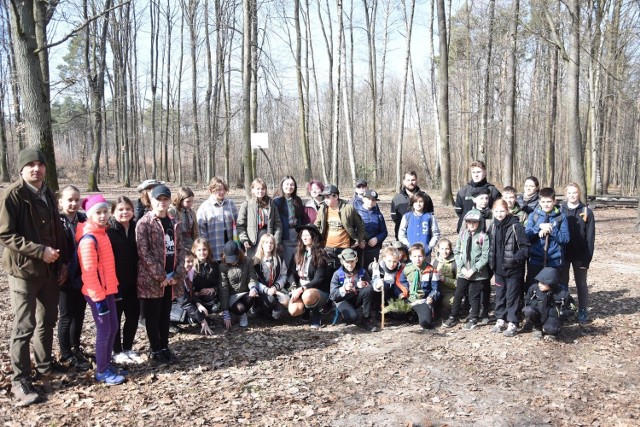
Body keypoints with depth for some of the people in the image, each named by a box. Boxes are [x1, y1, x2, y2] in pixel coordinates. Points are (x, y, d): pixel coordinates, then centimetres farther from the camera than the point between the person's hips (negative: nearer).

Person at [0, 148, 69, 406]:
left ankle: (45, 365, 32)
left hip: (50, 270, 7)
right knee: (24, 327, -2)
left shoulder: (47, 195, 11)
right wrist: (40, 251, -20)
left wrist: (63, 262, 9)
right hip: (23, 270, -7)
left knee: (47, 320, 16)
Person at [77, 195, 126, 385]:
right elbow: (89, 272, -22)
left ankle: (107, 364, 28)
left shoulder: (102, 233, 10)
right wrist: (98, 298, -21)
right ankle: (101, 371, 14)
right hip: (97, 293, -9)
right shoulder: (89, 239, -19)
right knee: (104, 330, 1)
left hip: (107, 289, 9)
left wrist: (113, 286, 17)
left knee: (113, 328, 14)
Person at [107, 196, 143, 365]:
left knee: (133, 315, 11)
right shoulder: (108, 231, -11)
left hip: (132, 282, 5)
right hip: (115, 282, -5)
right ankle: (117, 351, 21)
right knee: (115, 317, 8)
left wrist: (140, 277, 4)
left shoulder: (135, 228, 4)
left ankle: (128, 348, 27)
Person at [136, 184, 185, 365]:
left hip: (170, 279, 6)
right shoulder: (144, 223, -9)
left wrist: (178, 274, -4)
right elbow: (144, 252, -15)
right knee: (153, 316, 5)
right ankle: (156, 350, 17)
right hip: (151, 279, -5)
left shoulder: (173, 223, 11)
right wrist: (161, 276, -16)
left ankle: (164, 347, 26)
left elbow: (179, 250, 9)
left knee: (165, 315, 14)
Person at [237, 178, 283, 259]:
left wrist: (276, 240, -4)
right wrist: (244, 239, -15)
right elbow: (240, 225, -2)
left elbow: (278, 224, 8)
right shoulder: (246, 205, 3)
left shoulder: (271, 204, 12)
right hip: (253, 243, -2)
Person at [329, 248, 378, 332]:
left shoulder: (362, 272, -1)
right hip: (343, 300, -4)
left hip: (357, 298, 4)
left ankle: (366, 319, -13)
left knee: (368, 289, -27)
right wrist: (344, 289, -28)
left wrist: (365, 285, -27)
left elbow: (371, 286, -5)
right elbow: (333, 295, -12)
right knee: (352, 316, -35)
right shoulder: (337, 274, -8)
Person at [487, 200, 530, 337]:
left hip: (513, 269, -6)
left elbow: (525, 247, -14)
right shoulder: (493, 227, 4)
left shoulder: (516, 226, -14)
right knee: (499, 295, 15)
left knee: (512, 296, 3)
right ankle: (500, 321, 27)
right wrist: (491, 262, 8)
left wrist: (515, 259, -24)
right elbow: (490, 245, 18)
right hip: (498, 268, 6)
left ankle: (512, 324, 13)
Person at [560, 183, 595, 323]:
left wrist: (587, 258, -11)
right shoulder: (560, 211, 1)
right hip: (563, 253, 2)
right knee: (562, 282, 10)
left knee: (581, 283, 10)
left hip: (580, 254, -1)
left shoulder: (587, 212, -4)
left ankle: (583, 310, 20)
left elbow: (590, 237, -5)